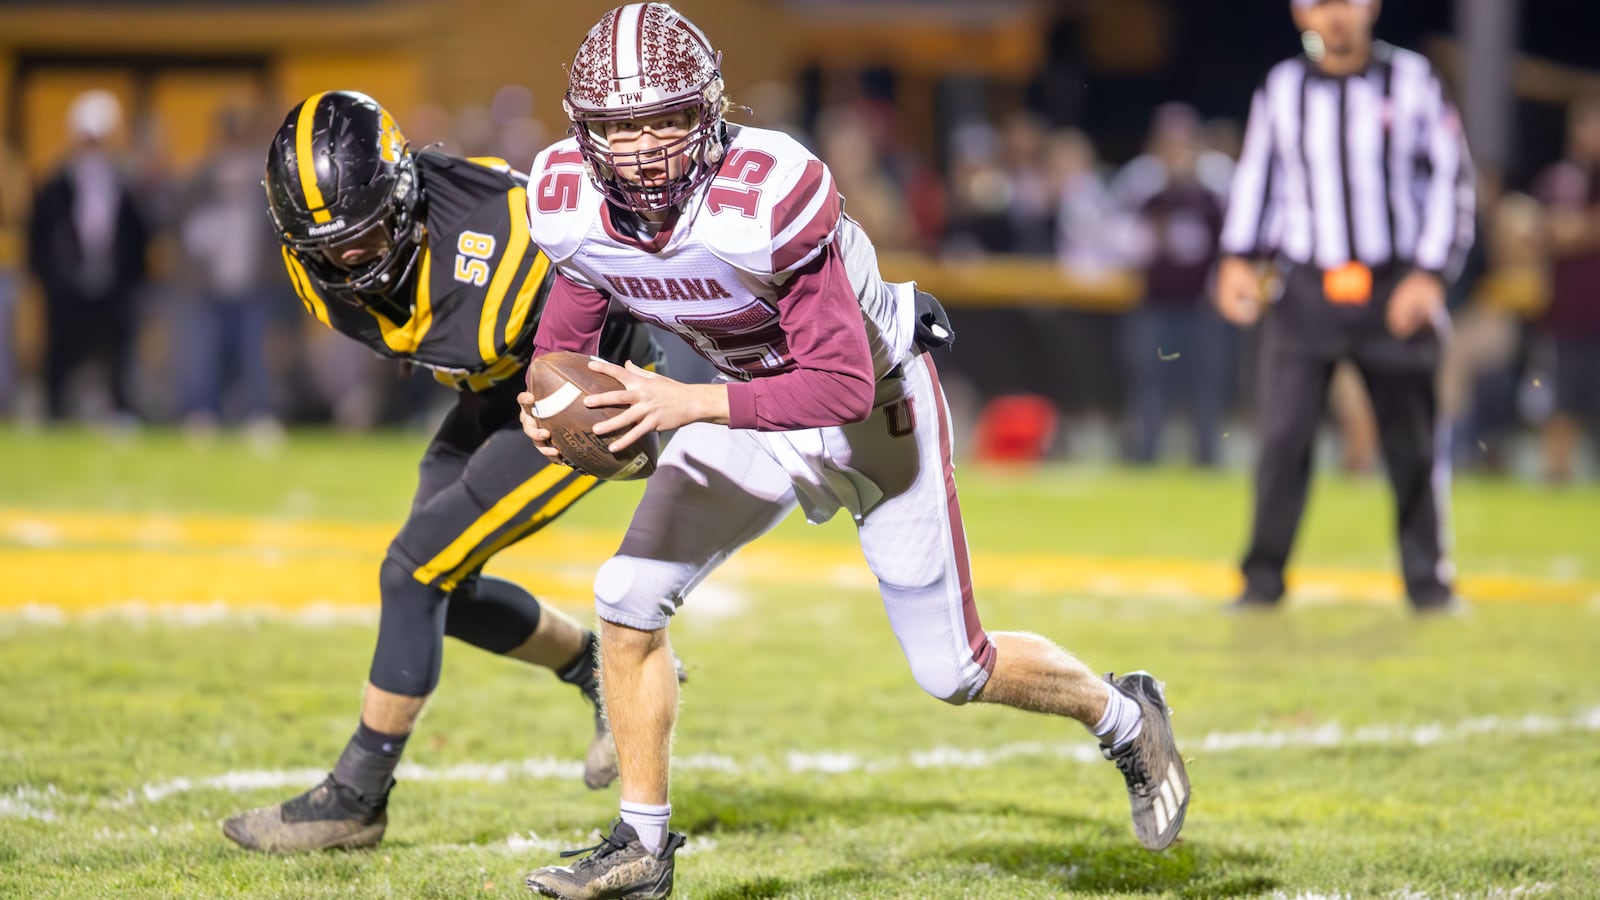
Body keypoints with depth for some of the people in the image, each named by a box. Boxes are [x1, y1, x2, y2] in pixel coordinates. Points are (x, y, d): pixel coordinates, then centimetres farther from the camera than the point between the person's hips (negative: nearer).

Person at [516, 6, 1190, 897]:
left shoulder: (766, 201, -37)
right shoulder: (574, 208, -18)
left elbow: (845, 386, -34)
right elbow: (563, 345, -2)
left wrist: (691, 403, -40)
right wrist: (547, 406, -24)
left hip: (875, 404, -5)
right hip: (757, 407, 5)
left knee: (955, 672, 2)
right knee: (629, 596, -11)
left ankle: (1124, 714, 32)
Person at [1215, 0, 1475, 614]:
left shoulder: (1412, 81, 1)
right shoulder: (1281, 90, 6)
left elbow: (1451, 180, 1)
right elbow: (1256, 177, 15)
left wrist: (1430, 274, -7)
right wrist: (1238, 257, 2)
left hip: (1395, 290, -1)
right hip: (1306, 289, 1)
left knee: (1413, 442, 3)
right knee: (1284, 435, -6)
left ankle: (1427, 577, 16)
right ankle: (1264, 577, 4)